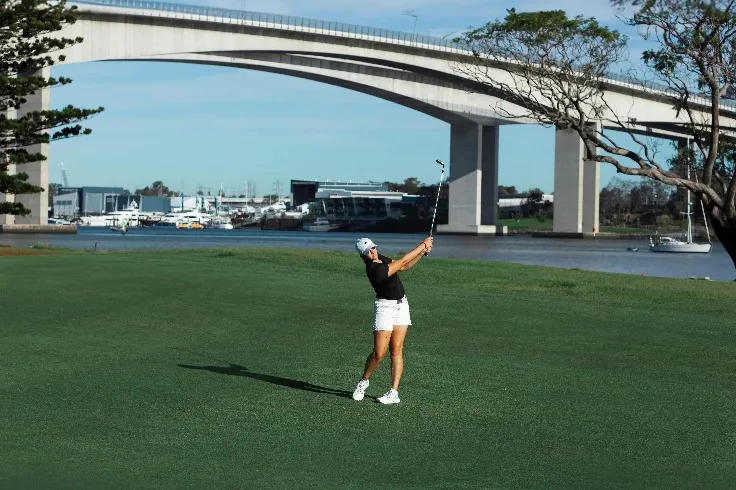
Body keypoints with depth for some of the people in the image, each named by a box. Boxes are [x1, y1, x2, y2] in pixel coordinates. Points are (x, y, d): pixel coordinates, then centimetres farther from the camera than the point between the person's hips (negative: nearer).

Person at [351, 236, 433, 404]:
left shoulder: (381, 258, 3)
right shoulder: (375, 270, -24)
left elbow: (404, 267, 15)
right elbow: (403, 261, -19)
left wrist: (423, 253, 5)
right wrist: (423, 244, -10)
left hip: (401, 304, 7)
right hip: (385, 307, -7)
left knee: (396, 350, 0)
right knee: (379, 353, -8)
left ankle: (394, 393, -1)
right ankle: (363, 382, 20)